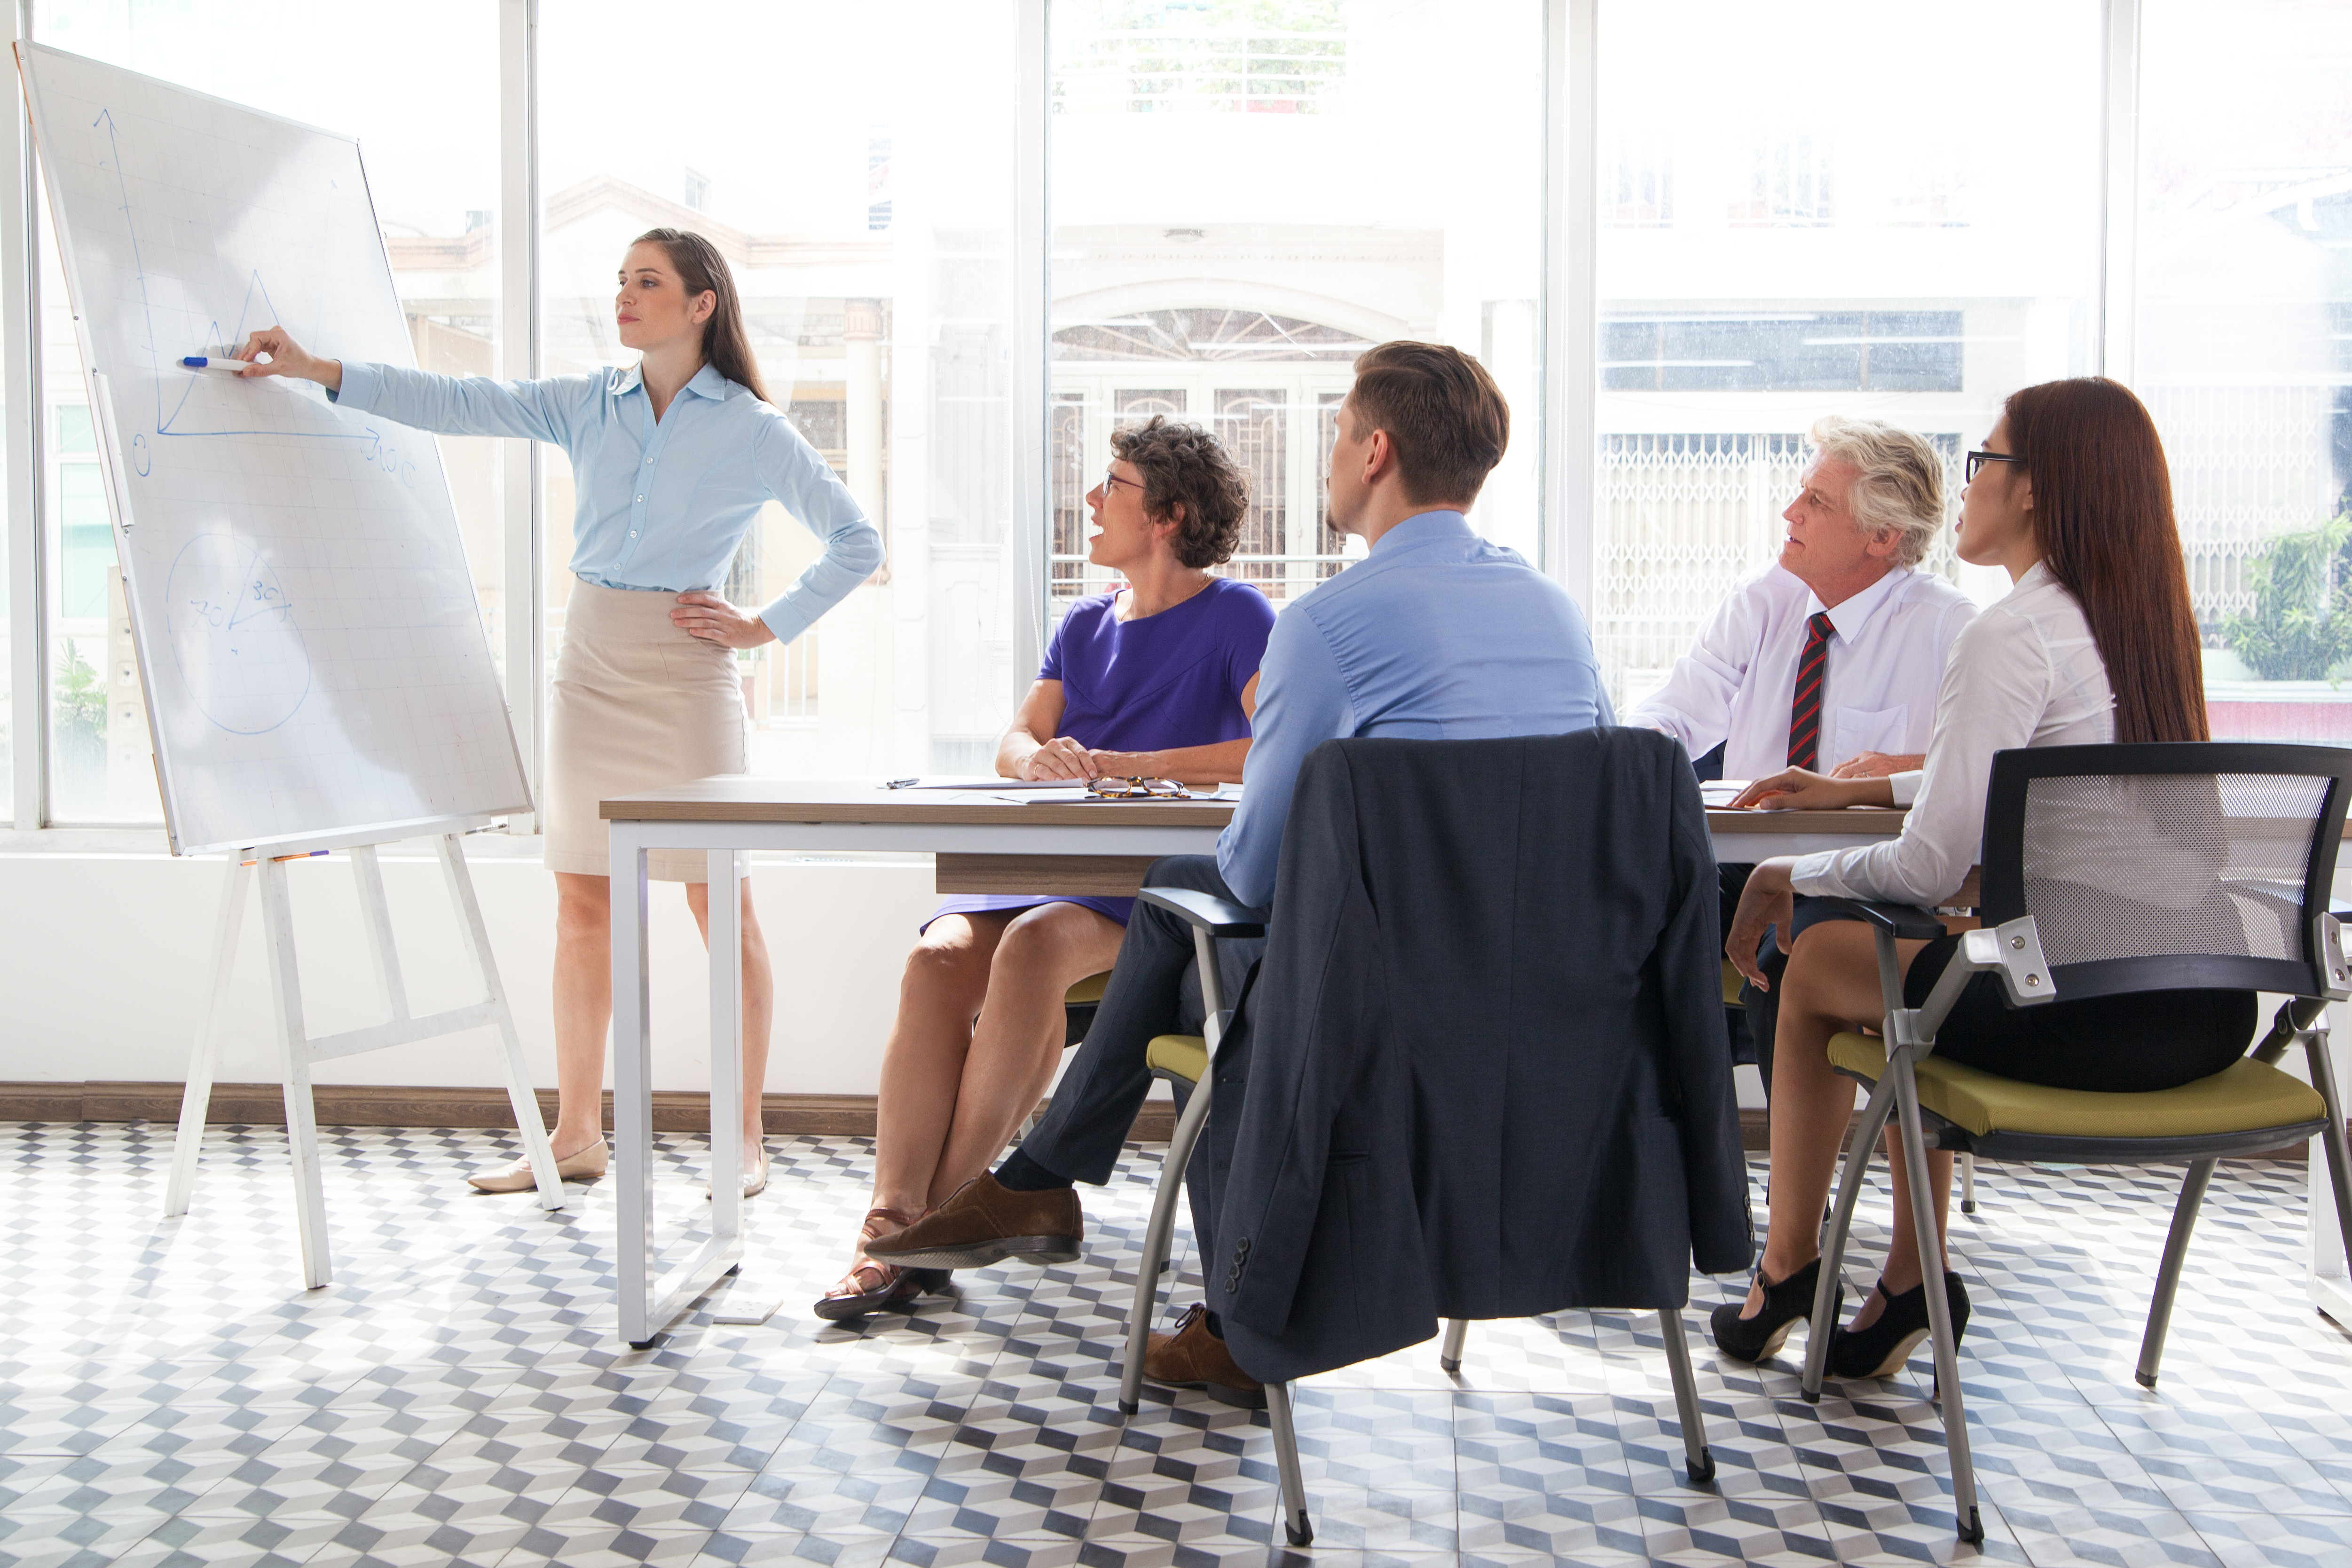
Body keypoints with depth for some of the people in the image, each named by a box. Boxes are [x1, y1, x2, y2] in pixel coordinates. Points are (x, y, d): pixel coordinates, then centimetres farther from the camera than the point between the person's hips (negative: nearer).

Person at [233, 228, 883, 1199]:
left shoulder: (752, 430, -2)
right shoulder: (587, 406, 9)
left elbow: (855, 543, 1)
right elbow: (459, 406, 0)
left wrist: (768, 626, -5)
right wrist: (315, 371, -9)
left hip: (685, 675, -5)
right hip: (590, 666, 5)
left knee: (720, 905, -2)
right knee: (581, 906, 7)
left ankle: (746, 1140, 8)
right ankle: (577, 1135, 17)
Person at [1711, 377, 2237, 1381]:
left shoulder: (2012, 637, -14)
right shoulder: (2148, 621, 11)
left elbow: (1930, 867, -16)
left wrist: (1788, 878, 2)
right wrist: (1861, 790, 29)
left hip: (2084, 1014, -8)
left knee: (1817, 962, 14)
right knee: (1901, 960, 27)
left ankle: (1787, 1272, 29)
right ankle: (1911, 1281, 27)